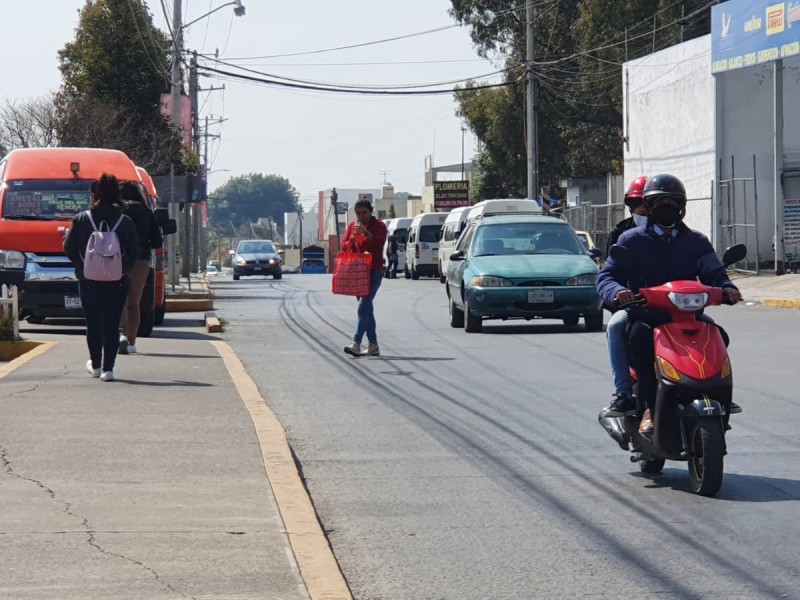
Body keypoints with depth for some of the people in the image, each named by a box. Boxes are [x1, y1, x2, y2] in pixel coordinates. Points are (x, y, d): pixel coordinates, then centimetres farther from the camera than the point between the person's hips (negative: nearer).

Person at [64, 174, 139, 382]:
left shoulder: (81, 220, -5)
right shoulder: (126, 222, -4)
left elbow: (69, 248, 0)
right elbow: (134, 253, -1)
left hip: (88, 280, 0)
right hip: (118, 281, 0)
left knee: (93, 323, 14)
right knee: (112, 325, 3)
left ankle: (96, 365, 24)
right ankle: (108, 368, -3)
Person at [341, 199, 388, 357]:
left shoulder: (379, 225, -3)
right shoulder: (352, 226, 12)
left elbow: (380, 242, -19)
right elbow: (343, 245, 7)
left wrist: (366, 233, -32)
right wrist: (351, 241, -14)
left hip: (374, 271, -6)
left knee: (363, 306, -16)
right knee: (367, 308, 9)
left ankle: (356, 343, -24)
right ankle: (373, 345, 13)